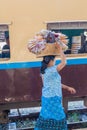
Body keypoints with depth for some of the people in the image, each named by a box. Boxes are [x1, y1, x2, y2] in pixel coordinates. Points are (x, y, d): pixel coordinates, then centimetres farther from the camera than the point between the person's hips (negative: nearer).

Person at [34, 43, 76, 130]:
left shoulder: (44, 71, 6)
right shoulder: (52, 70, -23)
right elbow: (64, 62, -27)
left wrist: (67, 88, 11)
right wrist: (60, 49, -17)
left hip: (47, 97, 9)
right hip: (53, 99, -9)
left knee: (47, 117, 21)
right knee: (57, 119, 6)